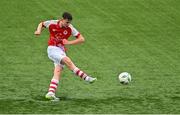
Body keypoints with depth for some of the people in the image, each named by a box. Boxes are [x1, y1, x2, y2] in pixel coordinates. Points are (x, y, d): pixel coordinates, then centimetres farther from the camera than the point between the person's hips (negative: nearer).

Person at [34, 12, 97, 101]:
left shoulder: (70, 28, -4)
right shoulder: (52, 24, -6)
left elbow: (82, 39, -4)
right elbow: (41, 24, 14)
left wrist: (69, 42, -13)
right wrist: (39, 30, -6)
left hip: (62, 51, 4)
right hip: (52, 49, -4)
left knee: (58, 72, -10)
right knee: (67, 61, -26)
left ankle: (50, 93, -15)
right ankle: (86, 78, -27)